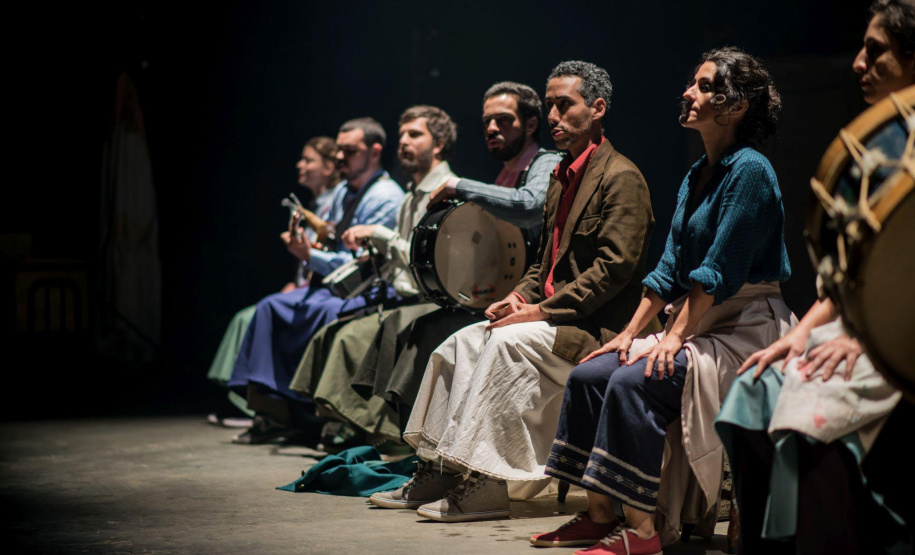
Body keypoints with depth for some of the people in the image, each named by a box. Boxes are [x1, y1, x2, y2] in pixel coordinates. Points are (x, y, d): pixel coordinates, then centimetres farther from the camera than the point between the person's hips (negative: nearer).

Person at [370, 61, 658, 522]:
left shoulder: (621, 179, -12)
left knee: (508, 341, -29)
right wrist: (519, 298, 3)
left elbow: (613, 268, -20)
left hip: (597, 327, -9)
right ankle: (439, 470, -2)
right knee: (463, 343, -3)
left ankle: (489, 484, -28)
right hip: (553, 315, 9)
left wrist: (541, 311, -20)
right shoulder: (562, 176, 18)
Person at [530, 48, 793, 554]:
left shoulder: (750, 171, -13)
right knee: (588, 375, -4)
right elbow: (670, 268, 15)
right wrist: (630, 333, 7)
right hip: (697, 322, 9)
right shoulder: (696, 176, 15)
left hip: (745, 330, -9)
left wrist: (675, 337, -20)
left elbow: (719, 271, -18)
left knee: (633, 383, -27)